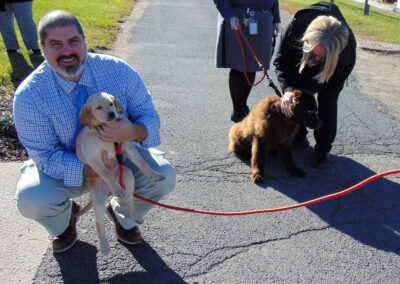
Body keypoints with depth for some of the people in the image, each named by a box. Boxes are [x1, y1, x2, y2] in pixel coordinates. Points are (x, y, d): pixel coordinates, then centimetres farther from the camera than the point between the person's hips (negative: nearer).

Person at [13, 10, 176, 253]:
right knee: (30, 200, -29)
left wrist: (133, 131, -37)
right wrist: (92, 170, -33)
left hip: (121, 155, 2)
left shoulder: (118, 71, -16)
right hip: (67, 168, -1)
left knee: (164, 175, -23)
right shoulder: (29, 95, -20)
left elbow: (150, 117, -12)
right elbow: (46, 156, -18)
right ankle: (64, 218, 13)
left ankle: (123, 214, 12)